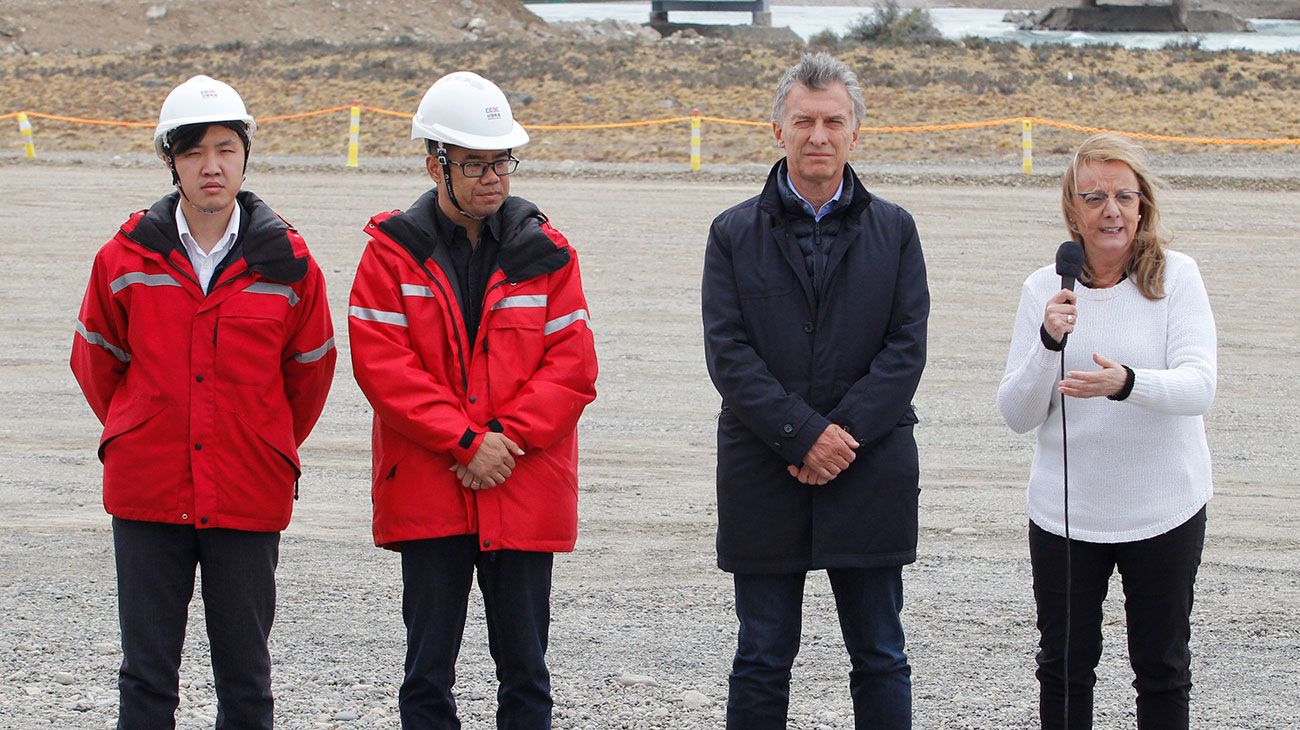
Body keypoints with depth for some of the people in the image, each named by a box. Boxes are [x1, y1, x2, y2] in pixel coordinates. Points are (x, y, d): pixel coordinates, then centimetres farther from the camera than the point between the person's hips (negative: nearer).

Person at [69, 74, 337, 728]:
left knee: (245, 675, 6)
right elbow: (96, 361, 13)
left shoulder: (287, 263, -2)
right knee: (146, 675, 5)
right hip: (146, 492, 0)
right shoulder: (127, 258, -1)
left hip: (249, 498, 0)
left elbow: (310, 370, 12)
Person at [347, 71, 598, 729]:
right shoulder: (393, 251, -1)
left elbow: (573, 365, -1)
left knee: (524, 668, 7)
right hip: (427, 495, -1)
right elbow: (381, 364, -9)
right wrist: (466, 441, -15)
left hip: (525, 492, 1)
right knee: (428, 670, 5)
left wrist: (507, 438, -14)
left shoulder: (544, 253, 4)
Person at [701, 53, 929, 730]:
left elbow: (906, 349, -1)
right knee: (762, 661, 5)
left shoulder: (894, 230, 7)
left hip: (870, 478, 1)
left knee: (881, 660, 7)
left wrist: (842, 433, -14)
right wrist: (805, 435, -15)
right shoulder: (735, 234, 4)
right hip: (764, 479, 0)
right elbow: (728, 353, -5)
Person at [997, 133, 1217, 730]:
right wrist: (1049, 341, -21)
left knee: (1163, 669, 10)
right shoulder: (1044, 289, -1)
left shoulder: (1176, 277, -6)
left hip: (1163, 509, -1)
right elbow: (1017, 415, -4)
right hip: (1065, 510, 1)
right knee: (1064, 666, 10)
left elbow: (1198, 385, -17)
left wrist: (1127, 383, -36)